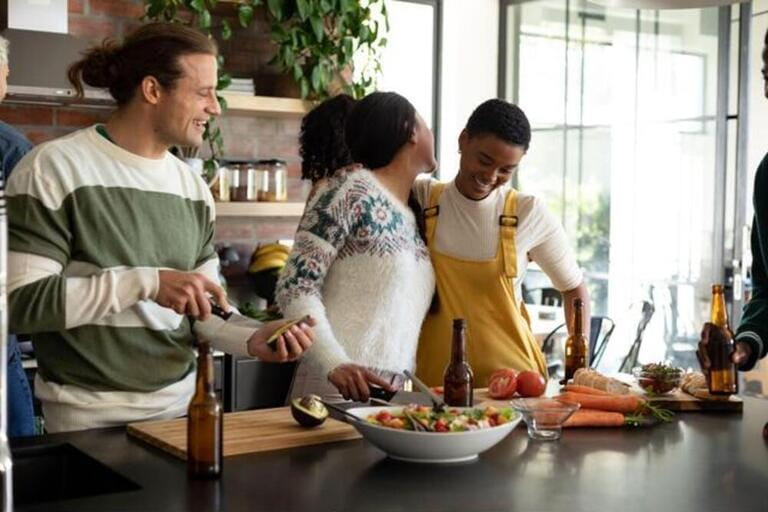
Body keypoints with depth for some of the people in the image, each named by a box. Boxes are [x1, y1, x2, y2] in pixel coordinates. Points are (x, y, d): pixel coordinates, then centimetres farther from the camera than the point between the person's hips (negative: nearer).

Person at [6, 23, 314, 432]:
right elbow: (19, 302, -18)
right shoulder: (54, 168, -12)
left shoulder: (193, 186, 5)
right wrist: (145, 282, -25)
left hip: (180, 402, 6)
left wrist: (252, 339, -11)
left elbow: (202, 308, 9)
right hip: (90, 416, -5)